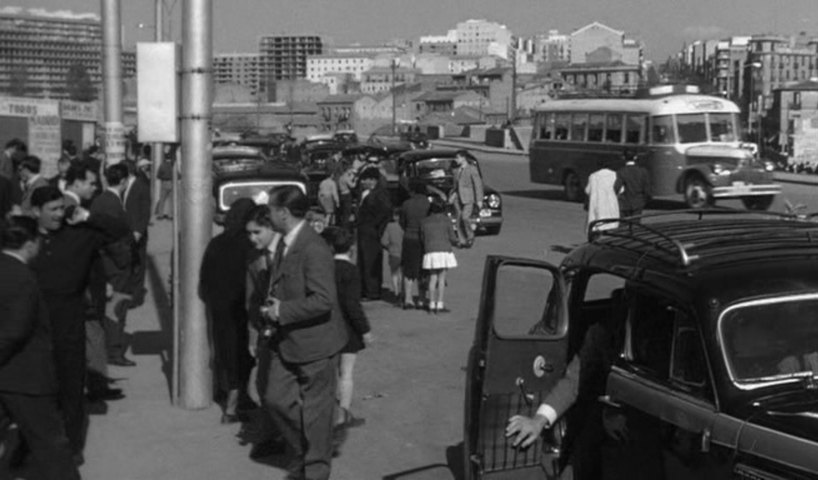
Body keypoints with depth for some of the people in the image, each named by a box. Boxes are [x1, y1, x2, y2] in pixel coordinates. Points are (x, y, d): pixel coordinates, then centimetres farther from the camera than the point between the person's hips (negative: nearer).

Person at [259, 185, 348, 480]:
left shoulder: (313, 249, -23)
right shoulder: (283, 243, 7)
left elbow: (323, 300, -28)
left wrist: (282, 312, -20)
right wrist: (272, 306, 3)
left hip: (314, 342, -9)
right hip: (286, 341, 9)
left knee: (315, 411, 5)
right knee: (276, 399, 10)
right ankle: (301, 456, 30)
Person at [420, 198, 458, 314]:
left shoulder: (424, 222, 8)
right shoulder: (446, 220, 1)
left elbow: (423, 239, 11)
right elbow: (453, 238, 0)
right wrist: (456, 241, 22)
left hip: (430, 253, 2)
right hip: (444, 251, -2)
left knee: (433, 279, 7)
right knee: (442, 279, 0)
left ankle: (432, 305, 4)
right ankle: (440, 305, -3)